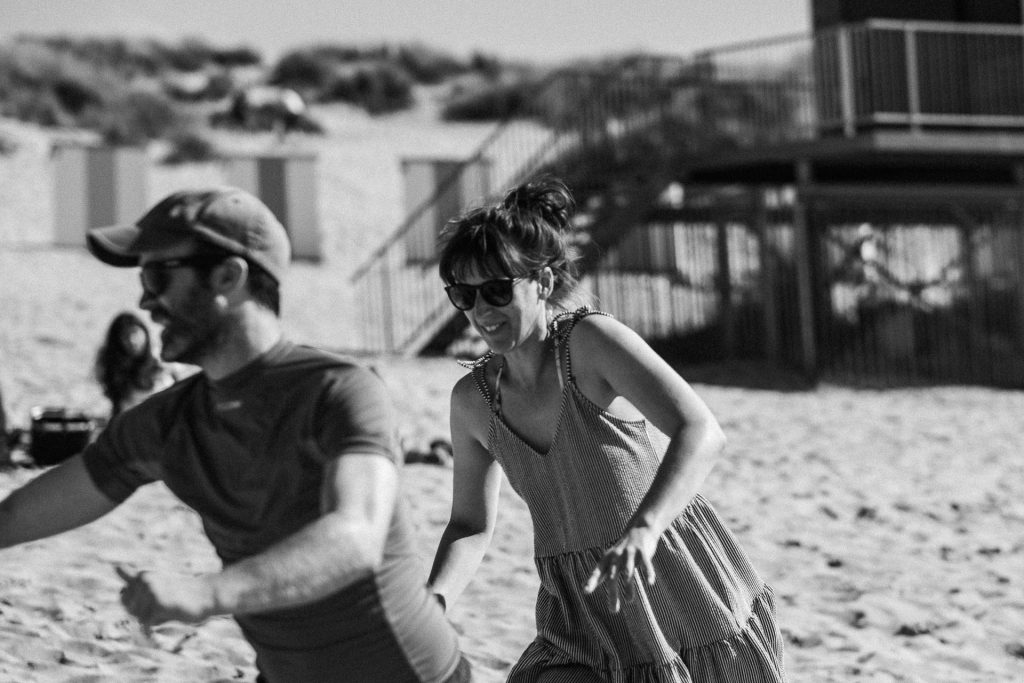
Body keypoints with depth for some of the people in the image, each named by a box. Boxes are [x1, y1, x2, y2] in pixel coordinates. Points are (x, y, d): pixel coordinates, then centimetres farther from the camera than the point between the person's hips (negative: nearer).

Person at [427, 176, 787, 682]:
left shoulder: (591, 339, -17)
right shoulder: (473, 399, -1)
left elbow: (700, 432, -30)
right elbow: (471, 524, 9)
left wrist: (643, 528, -46)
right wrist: (435, 597, -12)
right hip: (584, 632, 4)